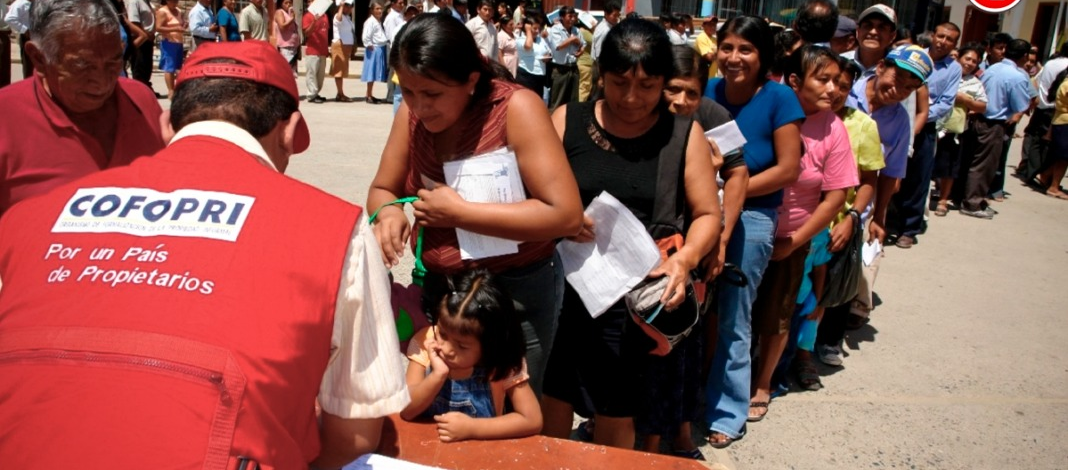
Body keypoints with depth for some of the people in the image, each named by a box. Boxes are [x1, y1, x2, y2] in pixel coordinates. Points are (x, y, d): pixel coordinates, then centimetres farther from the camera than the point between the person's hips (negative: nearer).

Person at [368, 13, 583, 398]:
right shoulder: (412, 114, -4)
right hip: (438, 286, 5)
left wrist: (458, 212, -24)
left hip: (518, 290, -5)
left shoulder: (516, 109, -20)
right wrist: (388, 212, -17)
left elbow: (567, 215, -25)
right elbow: (382, 190, 8)